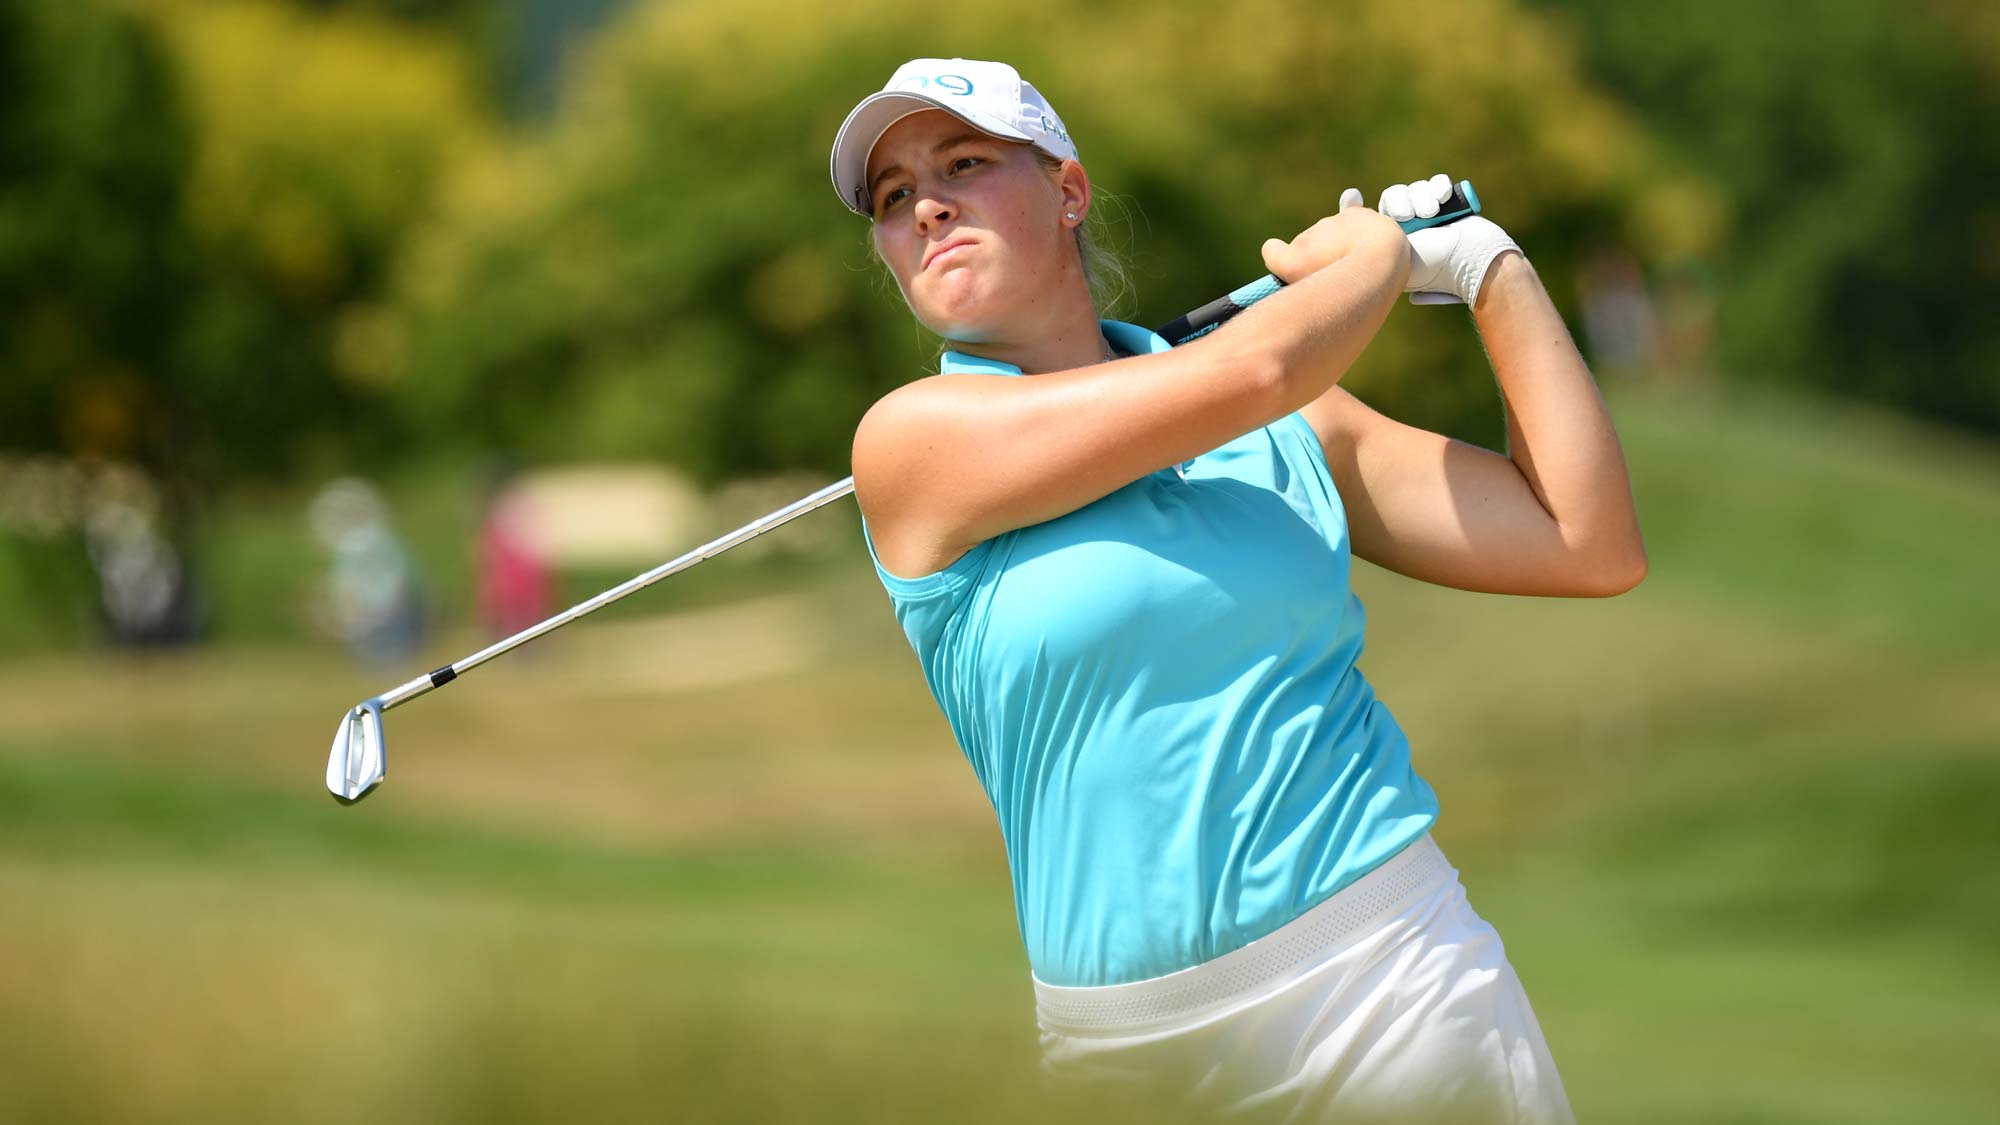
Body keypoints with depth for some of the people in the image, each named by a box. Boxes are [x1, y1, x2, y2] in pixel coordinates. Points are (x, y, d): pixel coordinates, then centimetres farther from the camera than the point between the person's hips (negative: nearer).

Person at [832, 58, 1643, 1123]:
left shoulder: (1290, 429, 9)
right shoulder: (910, 437, -4)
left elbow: (1591, 547, 6)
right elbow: (1245, 373, -12)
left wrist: (1491, 264, 8)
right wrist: (1380, 254, 8)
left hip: (1387, 981, 2)